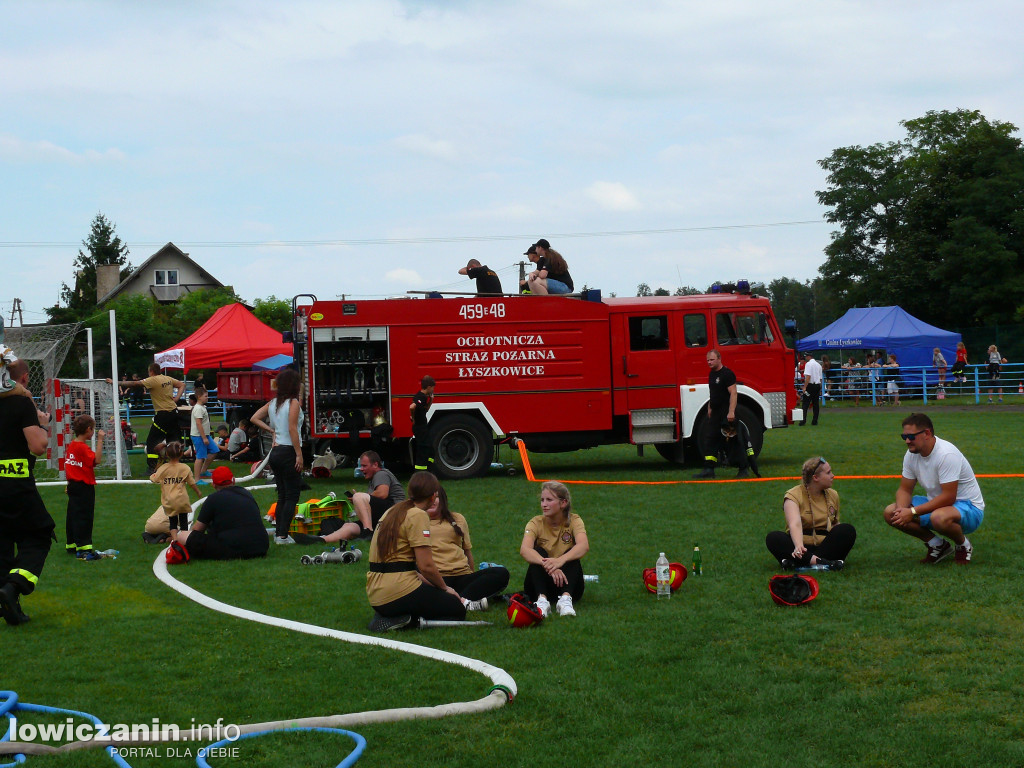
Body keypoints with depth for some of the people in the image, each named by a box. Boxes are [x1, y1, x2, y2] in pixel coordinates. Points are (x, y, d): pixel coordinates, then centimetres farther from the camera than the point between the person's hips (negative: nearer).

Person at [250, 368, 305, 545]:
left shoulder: (273, 403, 10)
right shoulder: (293, 403, -10)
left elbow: (255, 418, 13)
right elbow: (292, 429, -17)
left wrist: (271, 430, 13)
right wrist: (299, 454, -16)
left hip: (275, 451, 8)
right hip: (288, 451, -8)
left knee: (282, 495, 14)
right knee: (292, 496, -4)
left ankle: (279, 534, 14)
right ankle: (283, 535, -9)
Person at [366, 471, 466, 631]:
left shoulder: (391, 512, 16)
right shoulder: (418, 515, -10)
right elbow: (426, 566, -15)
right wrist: (445, 588, 2)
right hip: (397, 592, -9)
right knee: (458, 610, 6)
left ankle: (389, 617, 4)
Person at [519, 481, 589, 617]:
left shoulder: (574, 521, -8)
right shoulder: (536, 523, -8)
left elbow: (584, 546, -30)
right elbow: (524, 550, -29)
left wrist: (560, 560, -49)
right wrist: (547, 565, -48)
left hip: (565, 582, 0)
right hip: (541, 582, 0)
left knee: (571, 555, -26)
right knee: (539, 551, -26)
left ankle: (566, 598, -42)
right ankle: (542, 600, -43)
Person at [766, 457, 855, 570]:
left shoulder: (832, 495, 11)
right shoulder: (794, 495, -7)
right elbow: (795, 524, -24)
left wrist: (843, 543, -1)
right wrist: (798, 546, -44)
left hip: (825, 546, 4)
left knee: (848, 530, -22)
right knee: (773, 538, -30)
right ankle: (820, 562, -49)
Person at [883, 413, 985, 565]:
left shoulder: (946, 454, -27)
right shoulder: (911, 455, -3)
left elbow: (948, 497, -29)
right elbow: (904, 489, 4)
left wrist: (912, 512, -30)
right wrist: (901, 510, -20)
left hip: (968, 506, -8)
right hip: (935, 503, 8)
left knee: (939, 517, -42)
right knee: (890, 513, -9)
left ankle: (963, 546, -7)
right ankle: (937, 545, 5)